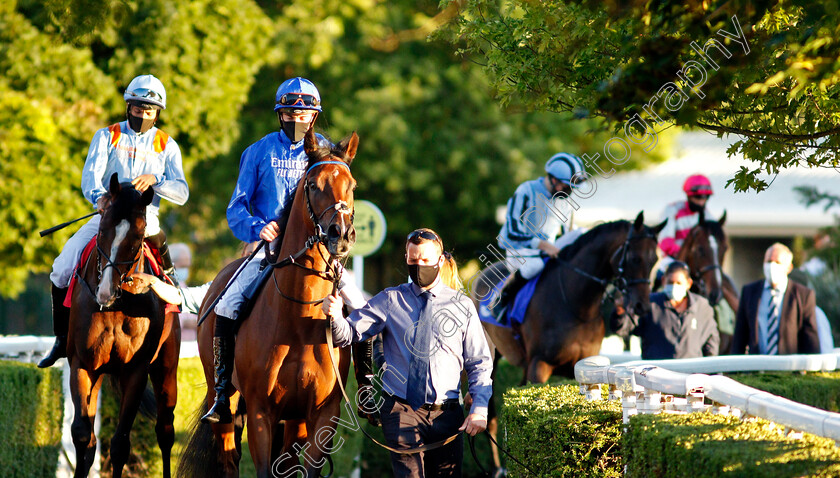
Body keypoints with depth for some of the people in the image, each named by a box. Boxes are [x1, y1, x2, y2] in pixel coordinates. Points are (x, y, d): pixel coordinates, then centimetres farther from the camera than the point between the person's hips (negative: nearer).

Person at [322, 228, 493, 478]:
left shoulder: (461, 305, 8)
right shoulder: (390, 300, 6)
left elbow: (480, 363, 9)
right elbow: (348, 333, -2)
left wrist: (479, 409, -4)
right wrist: (335, 316, -26)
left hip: (446, 412, 1)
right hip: (401, 408, -1)